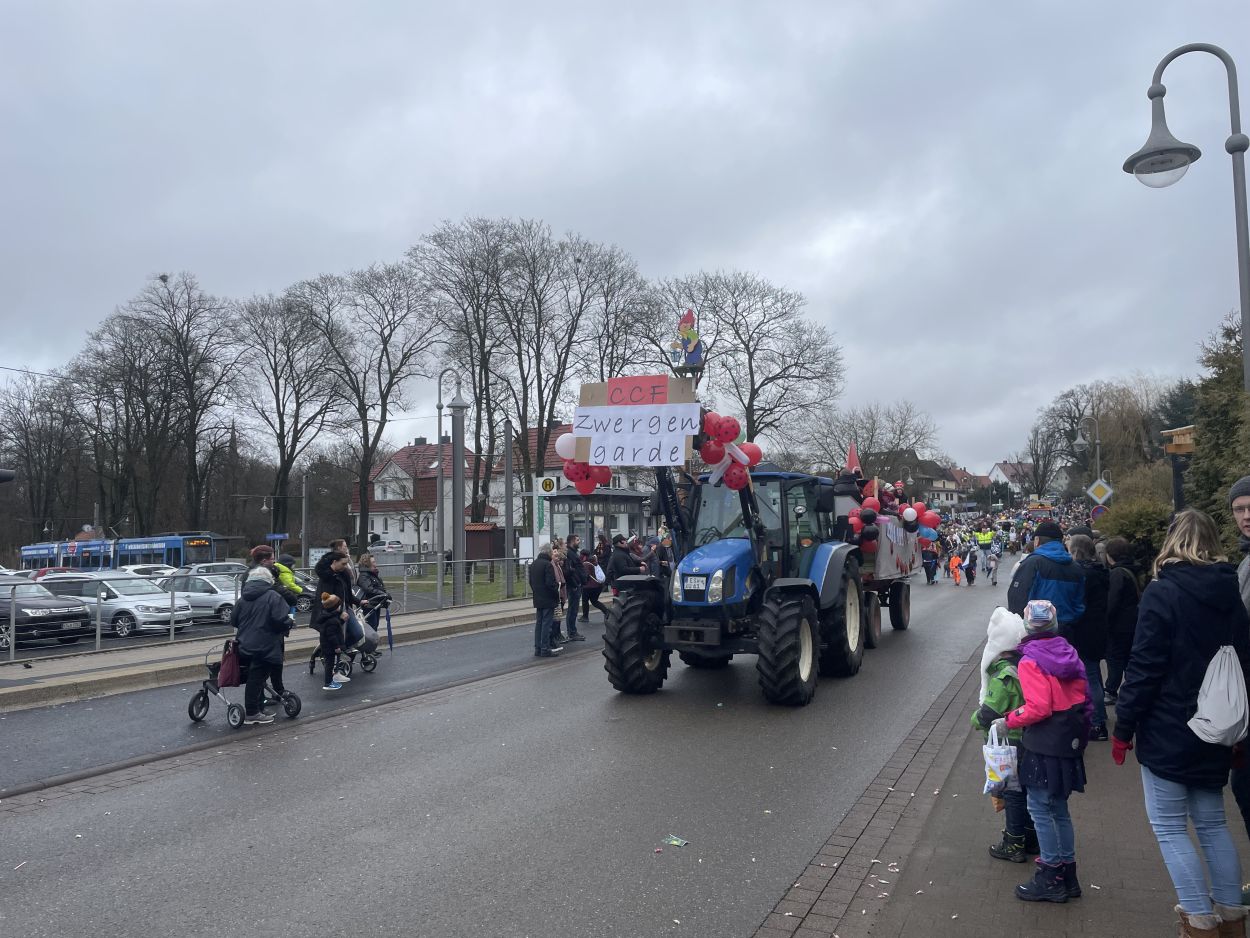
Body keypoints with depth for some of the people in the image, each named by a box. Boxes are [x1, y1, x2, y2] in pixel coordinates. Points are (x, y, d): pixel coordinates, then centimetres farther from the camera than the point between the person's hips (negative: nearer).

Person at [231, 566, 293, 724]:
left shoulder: (243, 598, 10)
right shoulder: (273, 596, -10)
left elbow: (233, 620, 15)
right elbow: (281, 620, -18)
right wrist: (288, 624, 2)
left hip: (245, 645, 6)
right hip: (264, 646, -6)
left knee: (256, 677, 15)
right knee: (256, 678, 0)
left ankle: (258, 709, 23)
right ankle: (252, 713, 6)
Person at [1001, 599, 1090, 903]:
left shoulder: (1031, 662, -16)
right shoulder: (1068, 653, 6)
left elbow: (1038, 708, -23)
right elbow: (1084, 697, 12)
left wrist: (1009, 720, -10)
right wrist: (1080, 731, 23)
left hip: (1044, 747, -8)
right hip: (1070, 742, 8)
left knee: (1041, 808, 2)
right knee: (1058, 809, 18)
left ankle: (1050, 879, 9)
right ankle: (1067, 874, 26)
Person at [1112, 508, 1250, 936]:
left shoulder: (1162, 593, -16)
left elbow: (1143, 669, -18)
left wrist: (1123, 728, -11)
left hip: (1167, 733, -7)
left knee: (1170, 828, 4)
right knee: (1212, 823, 19)